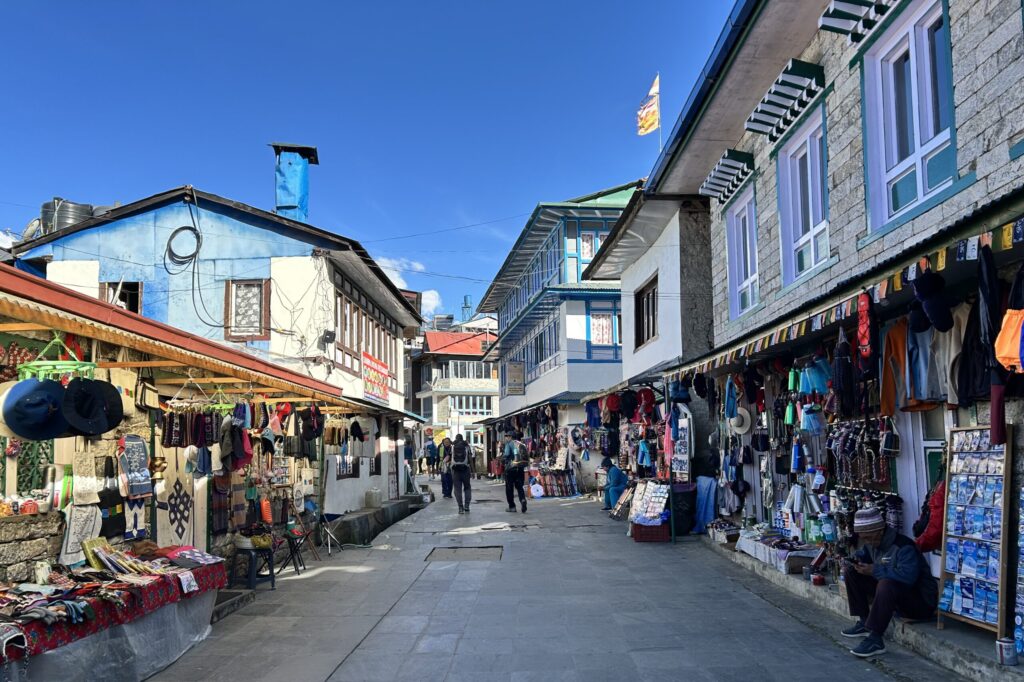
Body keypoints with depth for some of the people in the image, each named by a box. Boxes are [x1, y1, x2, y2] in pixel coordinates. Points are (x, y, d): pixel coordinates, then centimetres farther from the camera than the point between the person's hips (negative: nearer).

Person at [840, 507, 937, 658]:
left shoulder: (904, 547, -26)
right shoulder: (872, 542, -1)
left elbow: (908, 576, -41)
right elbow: (862, 554, 18)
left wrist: (875, 570, -33)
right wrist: (855, 560, -7)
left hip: (920, 602, -9)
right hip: (893, 594, 9)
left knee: (886, 584, -39)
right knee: (851, 572, 2)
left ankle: (875, 639, -32)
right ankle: (864, 622, 4)